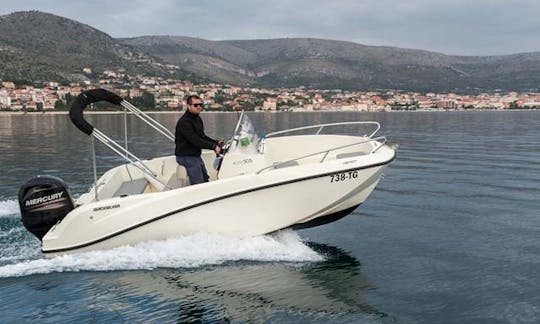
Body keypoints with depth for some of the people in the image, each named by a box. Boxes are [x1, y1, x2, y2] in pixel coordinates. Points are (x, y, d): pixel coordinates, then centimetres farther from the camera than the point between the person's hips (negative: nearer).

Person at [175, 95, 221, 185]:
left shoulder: (198, 119, 11)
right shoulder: (184, 122, -21)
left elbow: (202, 137, 17)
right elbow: (195, 141, -28)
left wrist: (216, 142, 3)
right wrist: (213, 147, -26)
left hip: (196, 155, 10)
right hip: (186, 157, -10)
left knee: (205, 179, 19)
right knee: (199, 185, -12)